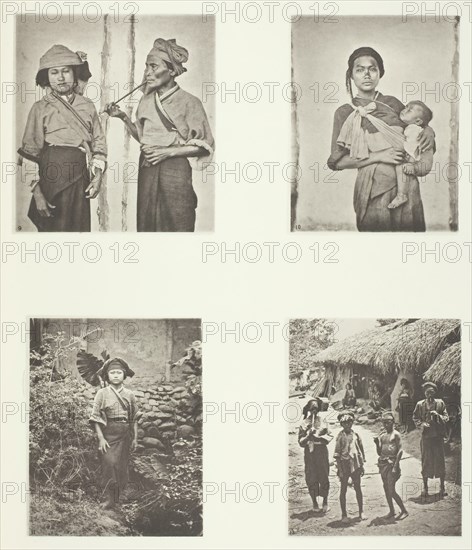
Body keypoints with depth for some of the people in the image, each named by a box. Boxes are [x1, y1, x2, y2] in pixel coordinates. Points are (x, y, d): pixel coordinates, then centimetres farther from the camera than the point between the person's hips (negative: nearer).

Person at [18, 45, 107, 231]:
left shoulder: (87, 106, 8)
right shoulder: (40, 108, -1)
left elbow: (99, 144, 11)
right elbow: (30, 153, -4)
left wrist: (98, 175, -3)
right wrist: (37, 193, -11)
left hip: (81, 180, 3)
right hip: (52, 179, -3)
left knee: (80, 228, 5)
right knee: (52, 229, 0)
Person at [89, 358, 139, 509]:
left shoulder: (129, 395, 8)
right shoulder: (102, 393, -1)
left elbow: (134, 418, 12)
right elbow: (95, 417, -3)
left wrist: (135, 438, 9)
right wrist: (100, 438, -10)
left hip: (125, 435, 3)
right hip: (108, 434, -3)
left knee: (122, 467, 6)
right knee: (109, 464, -12)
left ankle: (118, 497, 18)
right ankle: (109, 499, -7)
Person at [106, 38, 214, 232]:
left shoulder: (189, 102, -6)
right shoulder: (146, 101, 11)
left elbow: (204, 146, -6)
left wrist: (167, 152, -13)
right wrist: (123, 117, 6)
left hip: (175, 170, -5)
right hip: (147, 171, 5)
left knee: (175, 225, -4)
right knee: (147, 224, 6)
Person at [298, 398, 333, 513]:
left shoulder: (323, 420, 1)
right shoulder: (304, 423, 0)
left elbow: (329, 436, 0)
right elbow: (301, 442, -1)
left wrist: (319, 437, -16)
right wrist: (308, 436, -20)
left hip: (322, 451, 0)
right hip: (309, 452, 0)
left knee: (324, 477, 1)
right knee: (311, 478, 3)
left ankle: (325, 502, 16)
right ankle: (314, 503, 17)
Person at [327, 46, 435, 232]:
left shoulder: (392, 103, 9)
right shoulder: (345, 113, 1)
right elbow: (337, 161, -4)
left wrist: (429, 131, 0)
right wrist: (378, 156, -14)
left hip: (407, 185, 3)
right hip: (373, 191, -3)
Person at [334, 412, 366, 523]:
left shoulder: (356, 435, 3)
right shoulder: (340, 436, -6)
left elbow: (361, 450, 11)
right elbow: (337, 454, -5)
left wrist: (362, 465, 8)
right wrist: (340, 469, -10)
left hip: (355, 465, 3)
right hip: (344, 464, -3)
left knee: (358, 488, 9)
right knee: (343, 490, 3)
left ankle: (361, 512, 20)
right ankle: (344, 515, 9)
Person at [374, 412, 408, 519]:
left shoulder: (396, 435, -5)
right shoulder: (382, 435, 11)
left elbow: (400, 451, -10)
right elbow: (379, 452, 13)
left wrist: (395, 466, -17)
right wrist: (377, 443, -6)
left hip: (392, 463, -6)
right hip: (383, 463, 6)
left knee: (391, 490, -9)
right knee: (386, 489, 11)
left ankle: (404, 511, 2)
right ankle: (391, 511, 22)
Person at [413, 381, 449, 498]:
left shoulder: (440, 403, 3)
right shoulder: (420, 404, 3)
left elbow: (446, 418, 5)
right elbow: (415, 418, 9)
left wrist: (438, 415, -14)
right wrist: (421, 424, -10)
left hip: (438, 436, 0)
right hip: (426, 436, 0)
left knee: (440, 460, 3)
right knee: (425, 461, 3)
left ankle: (442, 487, 15)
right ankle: (425, 487, 15)